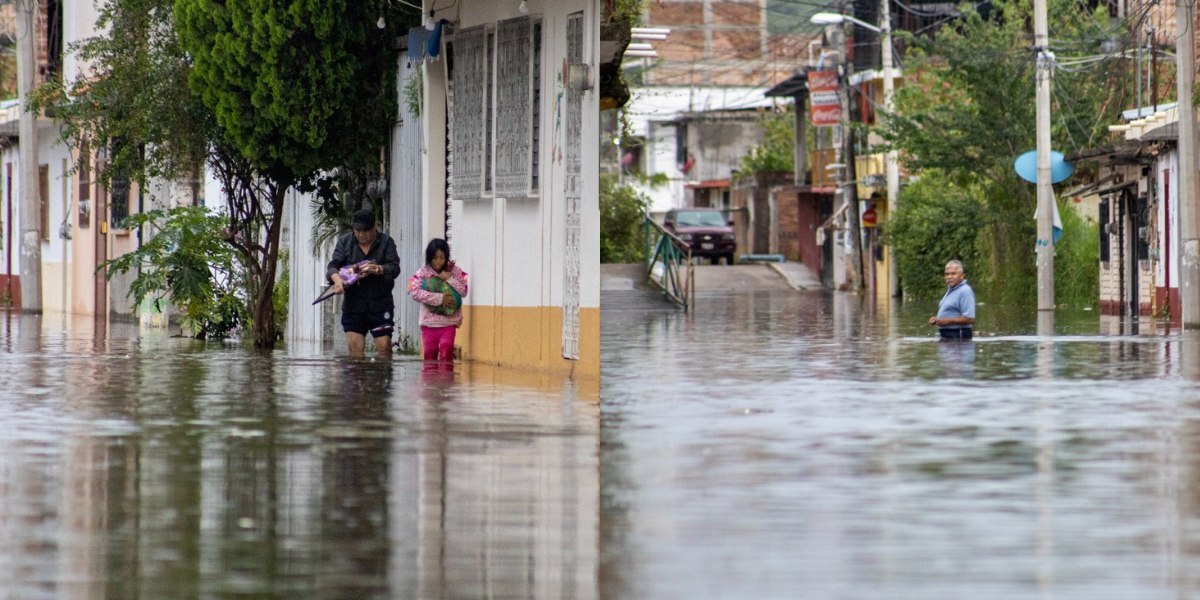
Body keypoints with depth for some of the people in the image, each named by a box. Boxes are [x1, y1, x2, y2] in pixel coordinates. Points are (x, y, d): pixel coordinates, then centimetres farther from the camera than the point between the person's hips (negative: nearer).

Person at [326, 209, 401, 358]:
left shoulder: (386, 242, 3)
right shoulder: (345, 242, 8)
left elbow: (395, 268, -8)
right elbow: (333, 266, -2)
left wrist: (378, 269, -29)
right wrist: (336, 279, -25)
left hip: (380, 305, -2)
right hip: (353, 305, 2)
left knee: (384, 346, -7)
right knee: (355, 347, -5)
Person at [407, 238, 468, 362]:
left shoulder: (455, 271, 3)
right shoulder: (422, 273, -2)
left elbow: (463, 291, -3)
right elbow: (414, 292, -16)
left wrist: (449, 278, -13)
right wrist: (440, 298, -18)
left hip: (449, 321, 0)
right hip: (429, 322, 0)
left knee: (446, 353, -15)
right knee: (430, 356, 6)